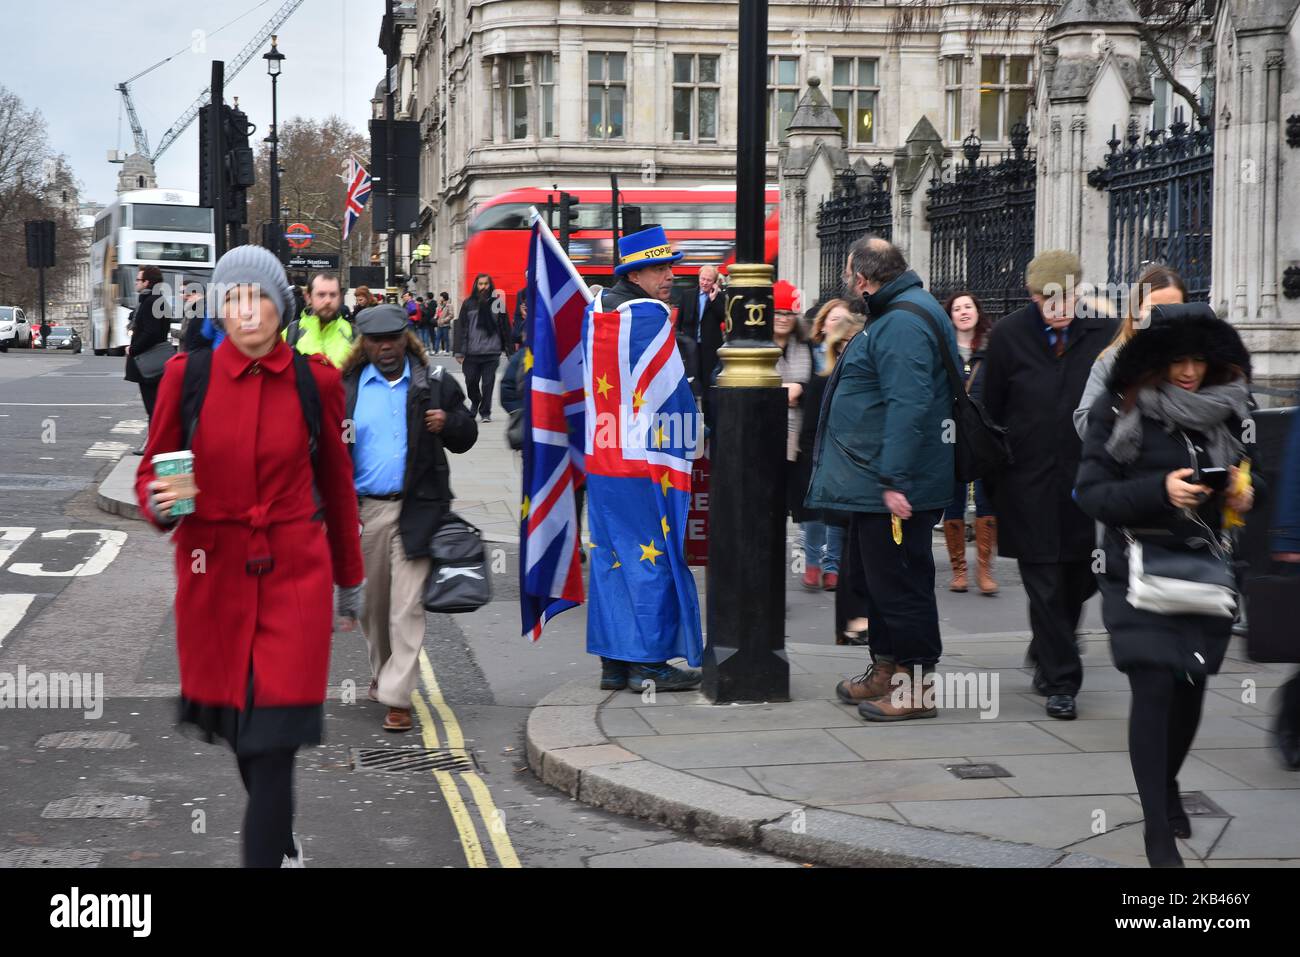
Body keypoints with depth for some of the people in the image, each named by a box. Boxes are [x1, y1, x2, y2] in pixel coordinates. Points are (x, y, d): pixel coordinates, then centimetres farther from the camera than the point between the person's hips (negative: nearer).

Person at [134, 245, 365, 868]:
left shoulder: (316, 379, -1)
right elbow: (151, 471, 5)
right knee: (233, 723, 15)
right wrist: (161, 501, -19)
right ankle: (281, 845, 41)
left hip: (294, 574, -1)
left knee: (272, 738, -10)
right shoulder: (187, 374, -3)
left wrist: (350, 581, 16)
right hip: (212, 572, 1)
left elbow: (336, 484, 9)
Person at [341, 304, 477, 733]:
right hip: (364, 509, 2)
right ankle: (381, 673, 36)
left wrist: (448, 422, -10)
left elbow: (466, 437, 12)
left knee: (407, 605, -7)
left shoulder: (434, 384, 5)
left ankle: (397, 696, -5)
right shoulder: (345, 388, 7)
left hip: (415, 509, -2)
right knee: (372, 602, 13)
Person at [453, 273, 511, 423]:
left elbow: (504, 326, 6)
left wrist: (508, 348, 3)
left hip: (492, 352, -1)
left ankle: (485, 412, 14)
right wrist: (459, 351, -4)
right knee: (471, 381, 7)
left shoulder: (496, 303, 3)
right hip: (472, 353, 1)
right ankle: (475, 402, 36)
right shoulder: (468, 304, 2)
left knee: (488, 384, 1)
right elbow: (461, 328, 1)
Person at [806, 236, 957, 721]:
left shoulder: (903, 324, -20)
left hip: (894, 487, -11)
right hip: (877, 483, 11)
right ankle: (885, 671, 29)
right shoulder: (895, 316, 16)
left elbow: (908, 406, -28)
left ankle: (916, 685, 4)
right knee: (880, 577, 18)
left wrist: (895, 480, -29)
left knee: (900, 582, -4)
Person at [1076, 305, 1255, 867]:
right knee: (1154, 690, -10)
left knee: (1192, 688, 10)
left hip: (1205, 570, 4)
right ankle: (1158, 829, -1)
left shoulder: (1223, 410, 4)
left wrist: (1244, 497, -6)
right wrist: (1159, 490, -24)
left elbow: (1243, 472, 18)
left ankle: (1168, 785, 38)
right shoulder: (1119, 410, -8)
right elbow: (1091, 493, -10)